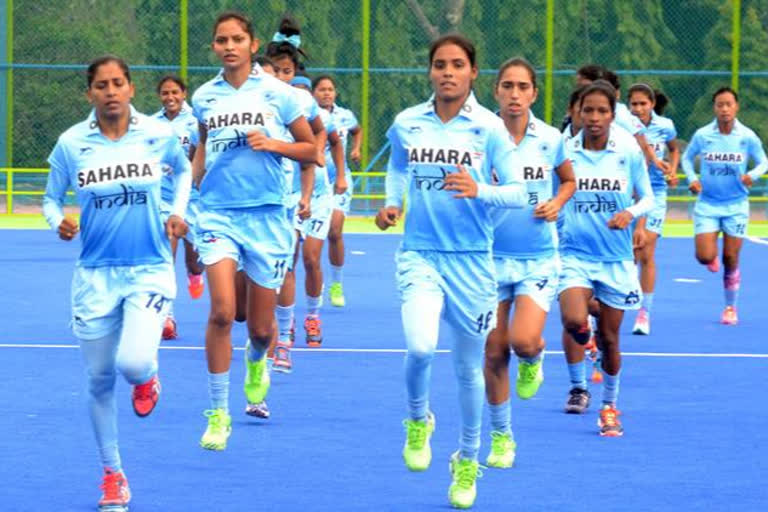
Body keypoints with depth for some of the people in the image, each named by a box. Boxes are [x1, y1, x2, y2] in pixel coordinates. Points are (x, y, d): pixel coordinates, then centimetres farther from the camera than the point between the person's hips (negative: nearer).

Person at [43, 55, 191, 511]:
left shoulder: (159, 135, -4)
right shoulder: (71, 144, -5)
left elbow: (183, 169, 18)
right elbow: (52, 199, 6)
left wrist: (178, 211, 3)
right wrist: (59, 222, -16)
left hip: (150, 271, -1)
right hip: (96, 274, 1)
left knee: (134, 363, -23)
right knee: (100, 379, 7)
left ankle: (146, 379, 17)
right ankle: (112, 474, 25)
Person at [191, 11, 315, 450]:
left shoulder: (276, 92, -1)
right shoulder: (204, 97, 6)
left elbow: (311, 149, 4)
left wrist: (274, 144, -13)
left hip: (267, 215, -1)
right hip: (218, 213, 1)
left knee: (260, 326, 5)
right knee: (222, 311, -18)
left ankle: (257, 361, 44)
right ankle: (218, 413, -8)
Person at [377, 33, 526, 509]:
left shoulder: (489, 128, -5)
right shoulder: (406, 124, 2)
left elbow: (518, 192, -5)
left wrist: (481, 190, -23)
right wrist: (393, 204, 6)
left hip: (471, 260, 0)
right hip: (419, 254, 0)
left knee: (470, 366, 9)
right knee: (420, 346, -24)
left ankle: (467, 462, 30)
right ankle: (418, 420, 9)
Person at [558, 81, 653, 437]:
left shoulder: (629, 151, -4)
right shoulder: (564, 151, -4)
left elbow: (647, 197, 4)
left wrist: (631, 213, -15)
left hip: (616, 259, 1)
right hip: (574, 254, -1)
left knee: (609, 338, 8)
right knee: (574, 320, -26)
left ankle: (610, 405, 31)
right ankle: (578, 387, 4)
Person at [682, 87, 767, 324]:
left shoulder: (748, 137, -8)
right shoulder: (702, 135, -7)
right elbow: (687, 157, 9)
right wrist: (692, 179, -9)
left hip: (736, 206, 0)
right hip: (707, 204, 0)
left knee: (731, 260, 3)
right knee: (705, 257, -11)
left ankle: (731, 307, 21)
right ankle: (713, 257, 29)